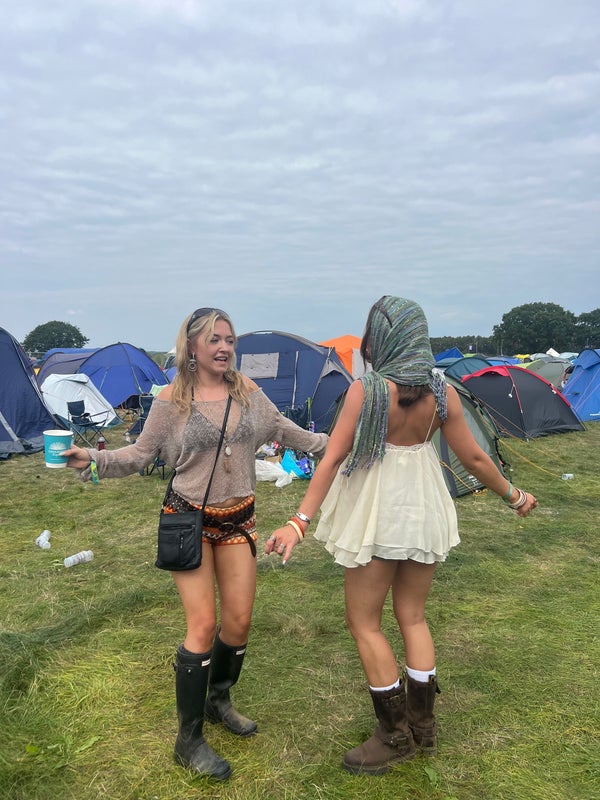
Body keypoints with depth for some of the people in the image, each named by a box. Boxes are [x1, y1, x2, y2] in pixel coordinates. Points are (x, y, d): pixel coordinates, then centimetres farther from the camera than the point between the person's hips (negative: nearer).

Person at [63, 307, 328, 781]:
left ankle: (218, 700, 37)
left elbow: (281, 429, 13)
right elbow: (142, 454, -4)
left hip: (238, 519, 4)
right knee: (203, 625, -5)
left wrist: (329, 445, 14)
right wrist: (94, 460, -19)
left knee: (239, 621, 8)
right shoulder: (172, 400, -9)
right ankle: (189, 741, 13)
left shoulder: (247, 390, 1)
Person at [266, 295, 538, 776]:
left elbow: (332, 458, -19)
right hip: (425, 510, 6)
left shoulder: (367, 390, -17)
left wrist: (300, 521, -18)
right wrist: (513, 495, 16)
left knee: (364, 623, 10)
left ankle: (396, 737, 20)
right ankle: (423, 725, 29)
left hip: (378, 514, -5)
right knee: (413, 616, 19)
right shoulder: (442, 392, -4)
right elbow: (474, 457, 0)